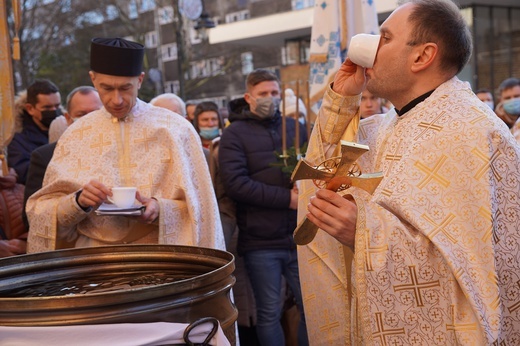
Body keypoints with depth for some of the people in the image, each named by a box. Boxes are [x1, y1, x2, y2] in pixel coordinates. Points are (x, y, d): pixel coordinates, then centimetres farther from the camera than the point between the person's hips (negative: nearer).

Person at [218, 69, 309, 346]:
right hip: (260, 242, -3)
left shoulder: (295, 128, 11)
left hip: (299, 236, 3)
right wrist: (286, 198, -16)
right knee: (269, 313, 7)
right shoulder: (235, 134, -1)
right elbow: (234, 183, -14)